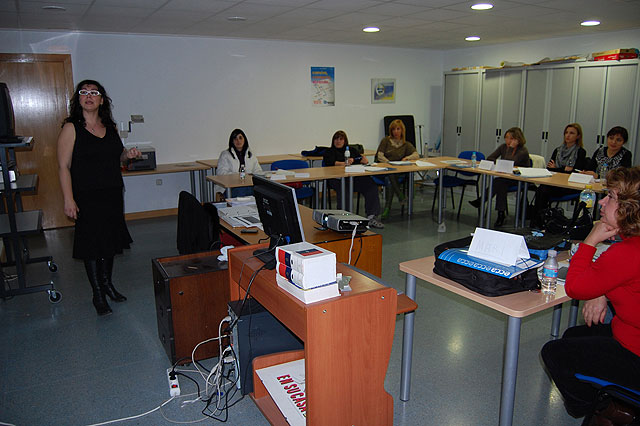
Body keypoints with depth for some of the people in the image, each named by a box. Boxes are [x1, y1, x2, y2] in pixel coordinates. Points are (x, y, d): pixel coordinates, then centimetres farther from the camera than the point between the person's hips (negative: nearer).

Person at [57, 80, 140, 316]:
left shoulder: (110, 127, 8)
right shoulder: (71, 128, -8)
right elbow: (64, 166, -12)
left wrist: (127, 154, -1)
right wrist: (68, 199, -19)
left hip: (113, 194, 6)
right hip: (87, 198, -5)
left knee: (110, 241, 15)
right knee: (92, 245, 2)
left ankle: (107, 283, 33)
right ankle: (98, 295, 15)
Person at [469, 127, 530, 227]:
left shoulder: (523, 151, -13)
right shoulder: (503, 146, 7)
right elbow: (489, 158, 4)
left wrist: (511, 147, -21)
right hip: (506, 177, 5)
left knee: (499, 181, -33)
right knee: (501, 184, -31)